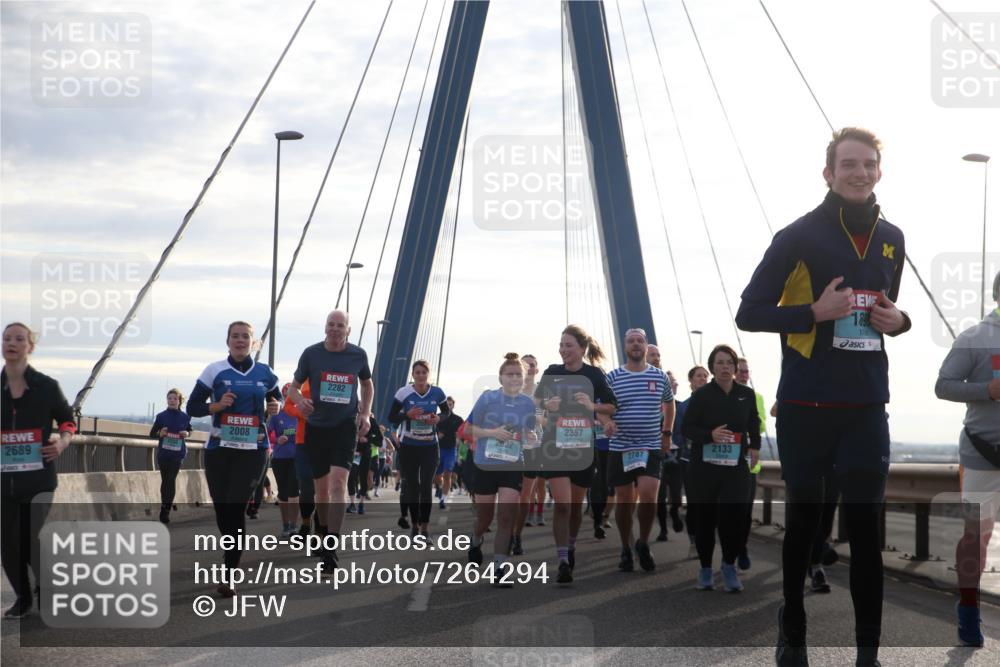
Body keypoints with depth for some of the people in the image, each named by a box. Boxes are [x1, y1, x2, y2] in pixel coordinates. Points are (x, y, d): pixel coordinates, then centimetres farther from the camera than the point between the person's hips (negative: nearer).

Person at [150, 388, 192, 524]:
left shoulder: (184, 417, 0)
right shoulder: (161, 416, -1)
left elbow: (189, 430, 17)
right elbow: (152, 434, 6)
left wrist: (186, 434, -6)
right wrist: (160, 433, -15)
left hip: (177, 453, -1)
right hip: (163, 453, 1)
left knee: (171, 480, -9)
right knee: (165, 480, 10)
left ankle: (165, 510, -8)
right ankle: (166, 506, 25)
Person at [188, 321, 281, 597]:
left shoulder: (265, 373, 6)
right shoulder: (215, 370, 1)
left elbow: (276, 398, 23)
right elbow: (192, 407, 2)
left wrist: (274, 408, 0)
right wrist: (217, 405, -16)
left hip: (253, 450, -1)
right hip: (219, 449, 1)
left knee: (235, 508, -12)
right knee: (222, 509, 5)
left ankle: (229, 575, -11)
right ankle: (234, 553, 34)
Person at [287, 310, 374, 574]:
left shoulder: (358, 355, 1)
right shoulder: (311, 353, -1)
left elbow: (367, 384, 19)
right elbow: (293, 387, 5)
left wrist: (365, 414, 5)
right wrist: (299, 400, -18)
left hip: (346, 426, -1)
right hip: (316, 426, 2)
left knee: (338, 482, -18)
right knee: (321, 488, 9)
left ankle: (331, 547, -22)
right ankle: (327, 531, 32)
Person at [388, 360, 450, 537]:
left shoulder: (437, 393, -5)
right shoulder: (404, 392, -10)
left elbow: (447, 412, 12)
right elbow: (391, 417, -4)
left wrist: (438, 418, -10)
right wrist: (407, 414, -22)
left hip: (430, 446, 0)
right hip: (408, 446, 0)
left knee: (426, 486, -5)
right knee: (411, 485, 7)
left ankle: (424, 526, -1)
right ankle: (414, 524, 21)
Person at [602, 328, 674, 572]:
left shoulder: (660, 377, 5)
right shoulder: (613, 377, 1)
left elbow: (669, 403, 21)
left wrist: (667, 433, 15)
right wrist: (606, 421, -19)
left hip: (651, 447, 0)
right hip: (620, 447, 0)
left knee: (648, 496, -17)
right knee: (624, 501, 4)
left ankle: (643, 544, 6)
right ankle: (626, 550, 22)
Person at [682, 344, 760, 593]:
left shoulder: (746, 394, 4)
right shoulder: (701, 395, -5)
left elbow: (753, 423, 21)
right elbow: (686, 427, -5)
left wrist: (755, 446, 7)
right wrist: (710, 434, -21)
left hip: (735, 466, 1)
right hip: (705, 465, -1)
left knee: (734, 515, -13)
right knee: (705, 517, 4)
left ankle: (729, 566, 5)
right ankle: (705, 568, 20)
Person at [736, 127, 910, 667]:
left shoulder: (891, 240, 10)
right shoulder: (800, 236, -6)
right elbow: (749, 313, -6)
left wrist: (898, 321, 2)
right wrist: (814, 312, -19)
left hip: (867, 408, 4)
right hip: (805, 406, -3)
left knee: (866, 528, 1)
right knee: (802, 522, 8)